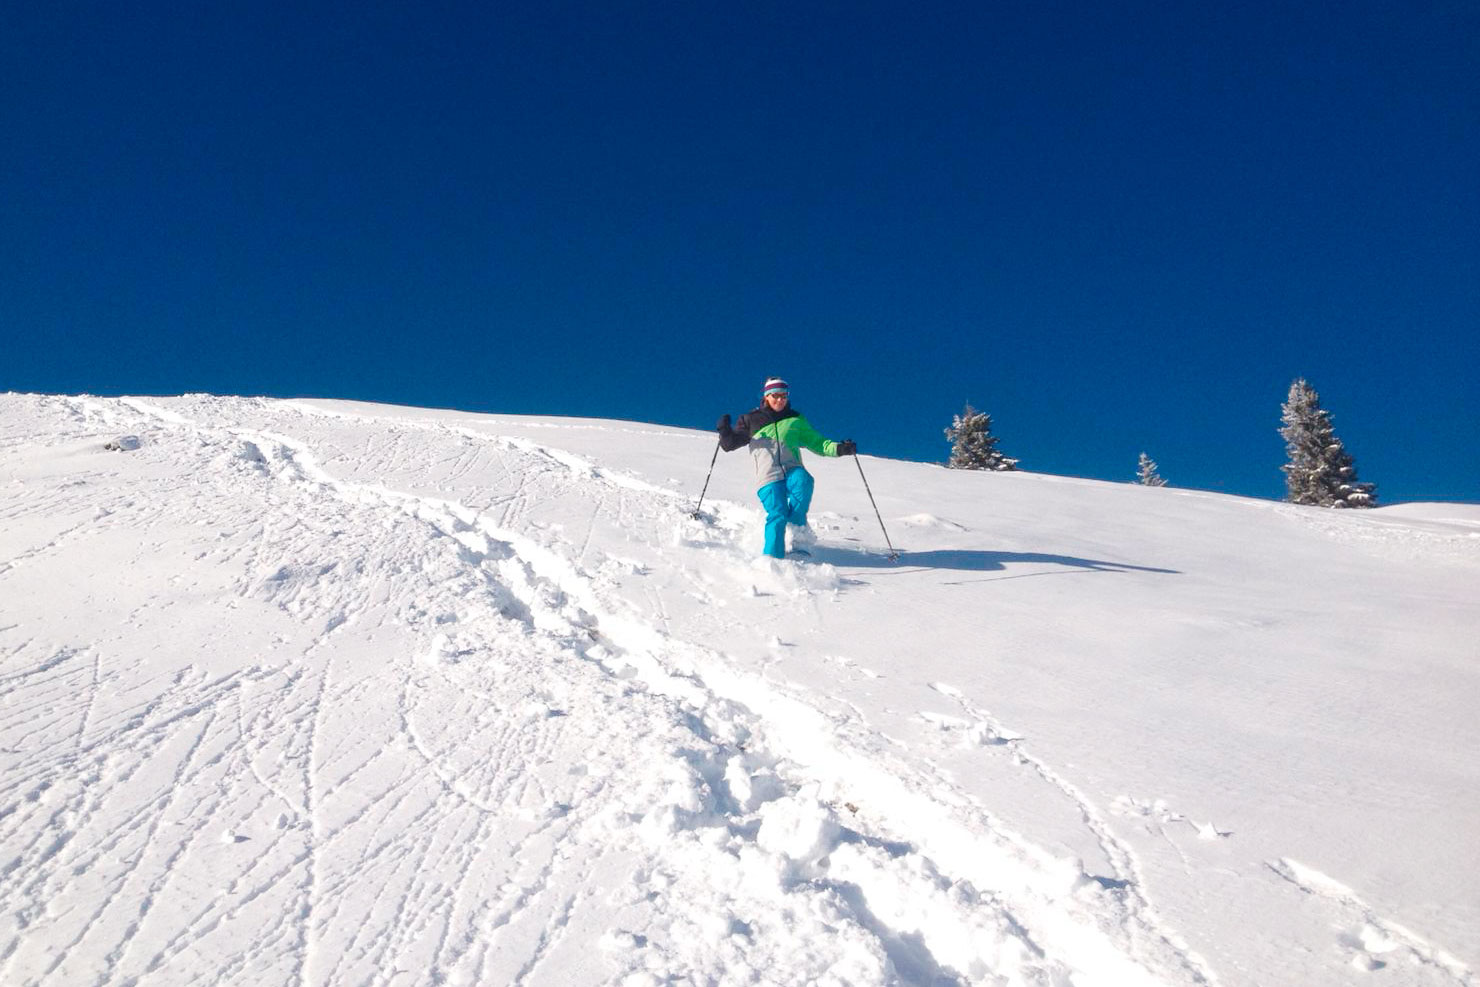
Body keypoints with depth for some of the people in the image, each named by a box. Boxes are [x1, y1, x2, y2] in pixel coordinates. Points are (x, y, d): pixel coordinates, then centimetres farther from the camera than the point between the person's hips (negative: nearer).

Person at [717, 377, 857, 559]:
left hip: (792, 470, 1)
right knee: (777, 515, -21)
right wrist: (725, 430, -4)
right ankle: (772, 557, -17)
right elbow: (729, 444, 18)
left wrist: (839, 449, 4)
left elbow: (817, 442, 22)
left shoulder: (795, 420, 20)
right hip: (768, 476, -1)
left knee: (804, 482, -33)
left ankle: (797, 527, -13)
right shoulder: (751, 420, 15)